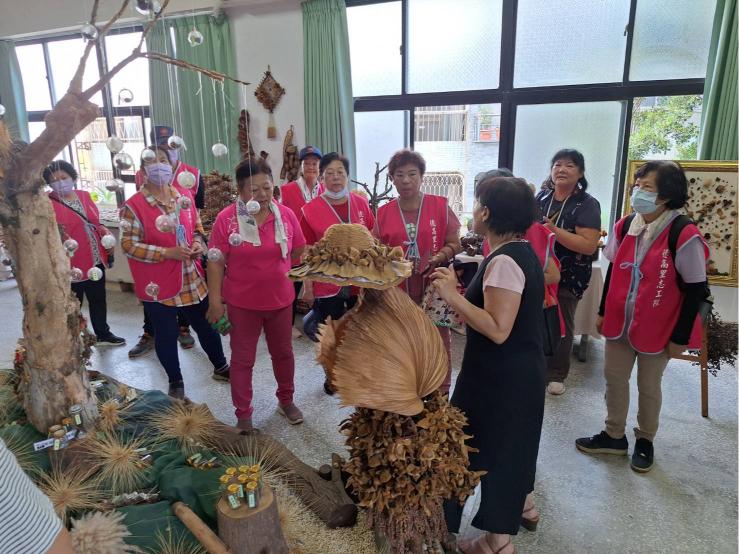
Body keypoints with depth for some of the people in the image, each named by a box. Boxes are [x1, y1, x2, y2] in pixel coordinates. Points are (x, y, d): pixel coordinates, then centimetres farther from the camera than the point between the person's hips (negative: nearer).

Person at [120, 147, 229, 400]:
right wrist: (168, 253, -22)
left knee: (206, 325, 17)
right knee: (167, 333, 10)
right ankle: (175, 382, 30)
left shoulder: (185, 196, 4)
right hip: (157, 284, -4)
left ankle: (220, 367, 38)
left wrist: (198, 243, -7)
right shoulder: (133, 206, -13)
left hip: (192, 278, 5)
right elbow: (129, 245, -15)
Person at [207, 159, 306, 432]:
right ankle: (243, 413, 29)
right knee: (242, 359, 11)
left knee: (283, 352, 19)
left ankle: (286, 400, 41)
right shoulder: (226, 219, -13)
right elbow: (216, 262, -9)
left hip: (281, 299, 3)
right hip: (242, 303, -2)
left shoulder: (286, 215, -6)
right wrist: (215, 300, -10)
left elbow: (299, 253, 4)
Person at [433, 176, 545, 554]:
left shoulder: (504, 261, -25)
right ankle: (522, 504, 49)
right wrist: (460, 290, 4)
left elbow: (498, 329, -29)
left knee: (496, 443, 8)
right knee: (511, 439, 27)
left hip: (503, 375, -10)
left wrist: (452, 296, -25)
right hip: (519, 369, 10)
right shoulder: (520, 250, 6)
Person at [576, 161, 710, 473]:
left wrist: (680, 336, -12)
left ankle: (645, 441, 35)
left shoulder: (683, 235, -18)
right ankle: (614, 436, 33)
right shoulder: (625, 226, -1)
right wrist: (603, 311, 12)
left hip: (658, 328, -5)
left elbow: (695, 290, -14)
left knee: (648, 386, 12)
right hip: (619, 321, 5)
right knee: (614, 377, 14)